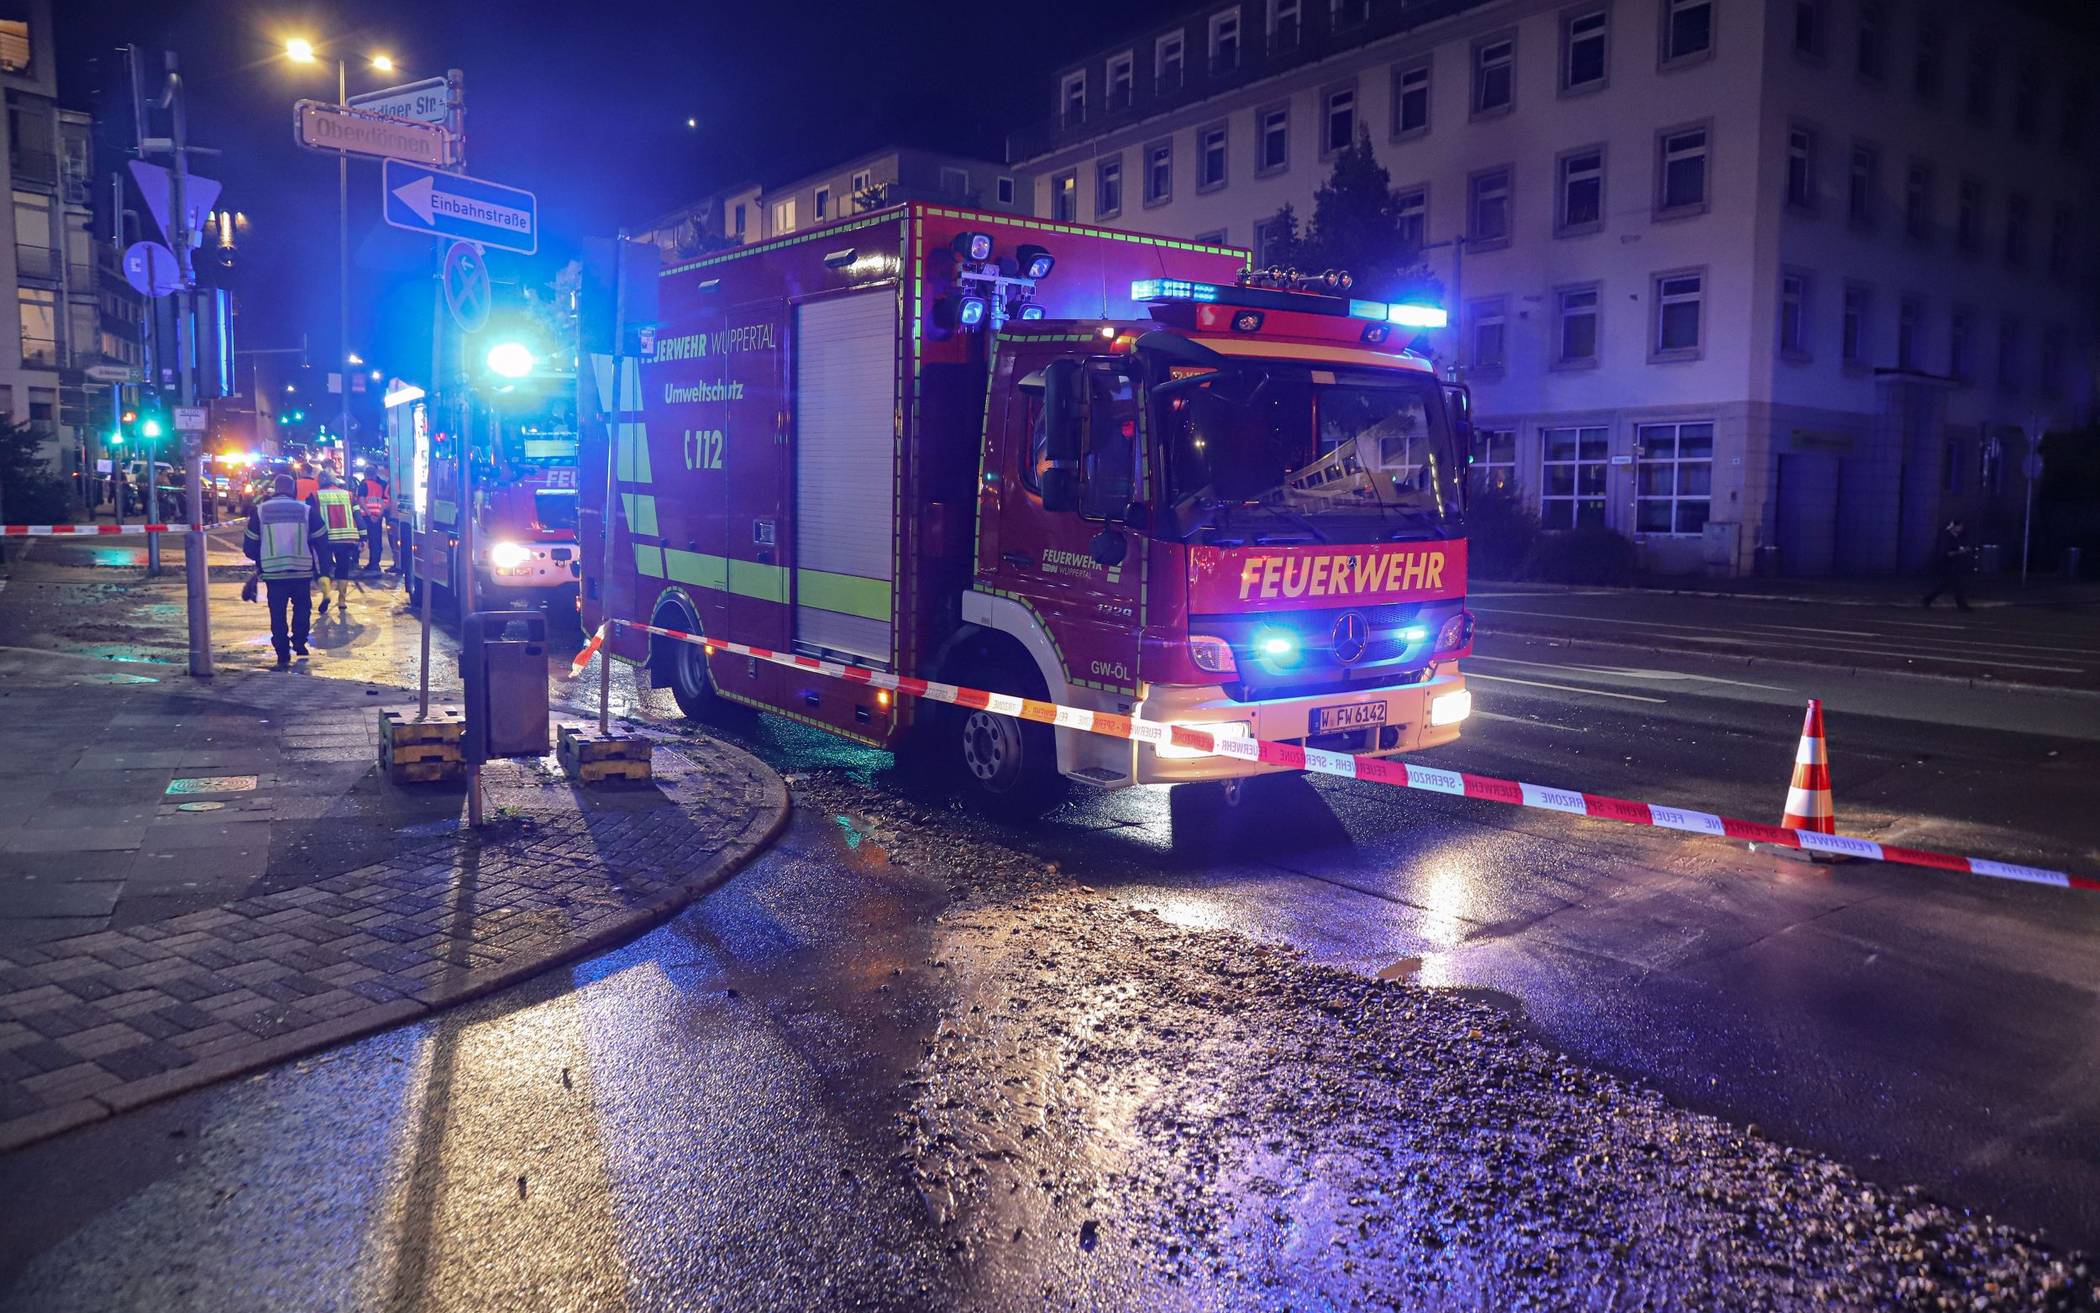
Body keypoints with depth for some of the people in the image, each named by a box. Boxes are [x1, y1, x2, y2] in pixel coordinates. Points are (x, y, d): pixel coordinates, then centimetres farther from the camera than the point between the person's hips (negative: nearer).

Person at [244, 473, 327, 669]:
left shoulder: (259, 511, 0)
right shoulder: (307, 510, -2)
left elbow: (249, 546, 3)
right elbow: (321, 541, 3)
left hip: (272, 572, 0)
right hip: (302, 571, 0)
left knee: (277, 613, 7)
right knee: (302, 608, 21)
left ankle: (283, 655, 4)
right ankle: (299, 642, 15)